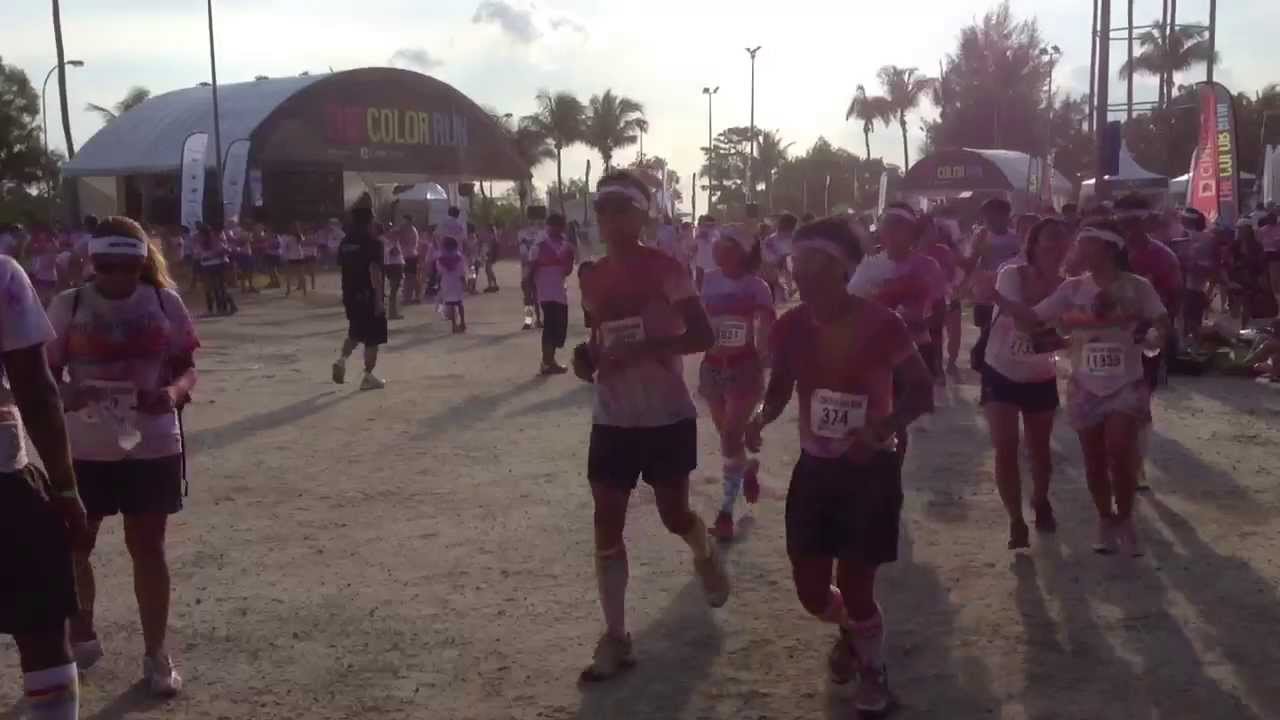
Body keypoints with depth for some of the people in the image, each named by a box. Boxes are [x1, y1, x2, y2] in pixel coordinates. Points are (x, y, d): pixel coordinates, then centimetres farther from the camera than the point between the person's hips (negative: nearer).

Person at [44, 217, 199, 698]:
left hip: (152, 446, -1)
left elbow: (186, 368, 1)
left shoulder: (164, 302, -3)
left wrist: (173, 392, -21)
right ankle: (81, 638, 36)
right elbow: (46, 374, 1)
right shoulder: (68, 306, -3)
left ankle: (157, 655, 19)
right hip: (83, 449, 1)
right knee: (72, 547, 12)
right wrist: (64, 394, -22)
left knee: (147, 548, 7)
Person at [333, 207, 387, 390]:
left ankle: (341, 359, 1)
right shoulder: (372, 243, -13)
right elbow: (374, 273, -20)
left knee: (355, 333, 23)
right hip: (369, 297, -7)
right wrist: (379, 299, -20)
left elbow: (342, 268, 14)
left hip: (350, 296, 7)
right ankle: (368, 377, 6)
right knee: (372, 338, 3)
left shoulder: (345, 243, 8)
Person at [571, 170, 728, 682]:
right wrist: (588, 357, -6)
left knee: (674, 515, 10)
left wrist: (643, 349, -27)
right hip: (612, 418, 4)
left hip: (667, 414, -4)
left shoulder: (664, 269, -11)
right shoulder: (593, 278, 5)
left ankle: (706, 556, 47)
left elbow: (702, 336, -16)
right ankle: (615, 637, 12)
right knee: (607, 526, 1)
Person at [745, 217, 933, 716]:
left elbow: (921, 392, -10)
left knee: (856, 587, -1)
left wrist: (879, 432, -27)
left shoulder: (881, 325, -19)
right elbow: (780, 390, 7)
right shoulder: (790, 327, -7)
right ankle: (849, 629, 46)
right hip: (814, 468, 4)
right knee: (811, 591, 8)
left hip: (871, 470, -4)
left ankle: (875, 671, 32)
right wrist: (761, 419, -16)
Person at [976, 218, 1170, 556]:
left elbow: (1163, 323, -1)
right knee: (1094, 460, 8)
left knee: (1119, 454, -12)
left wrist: (1153, 336, -24)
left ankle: (1125, 520, 10)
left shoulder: (1136, 286, -7)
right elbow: (1033, 316, -3)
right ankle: (1106, 520, 27)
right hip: (1085, 387, 3)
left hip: (1125, 386, -3)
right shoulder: (1072, 288, 0)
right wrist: (996, 296, -14)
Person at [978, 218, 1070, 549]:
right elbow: (1021, 321, -25)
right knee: (1006, 449, -8)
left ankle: (1041, 501, 44)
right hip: (1001, 374, -2)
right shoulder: (1011, 274, -17)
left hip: (1041, 379, 2)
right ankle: (1016, 521, 6)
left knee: (1039, 448, 16)